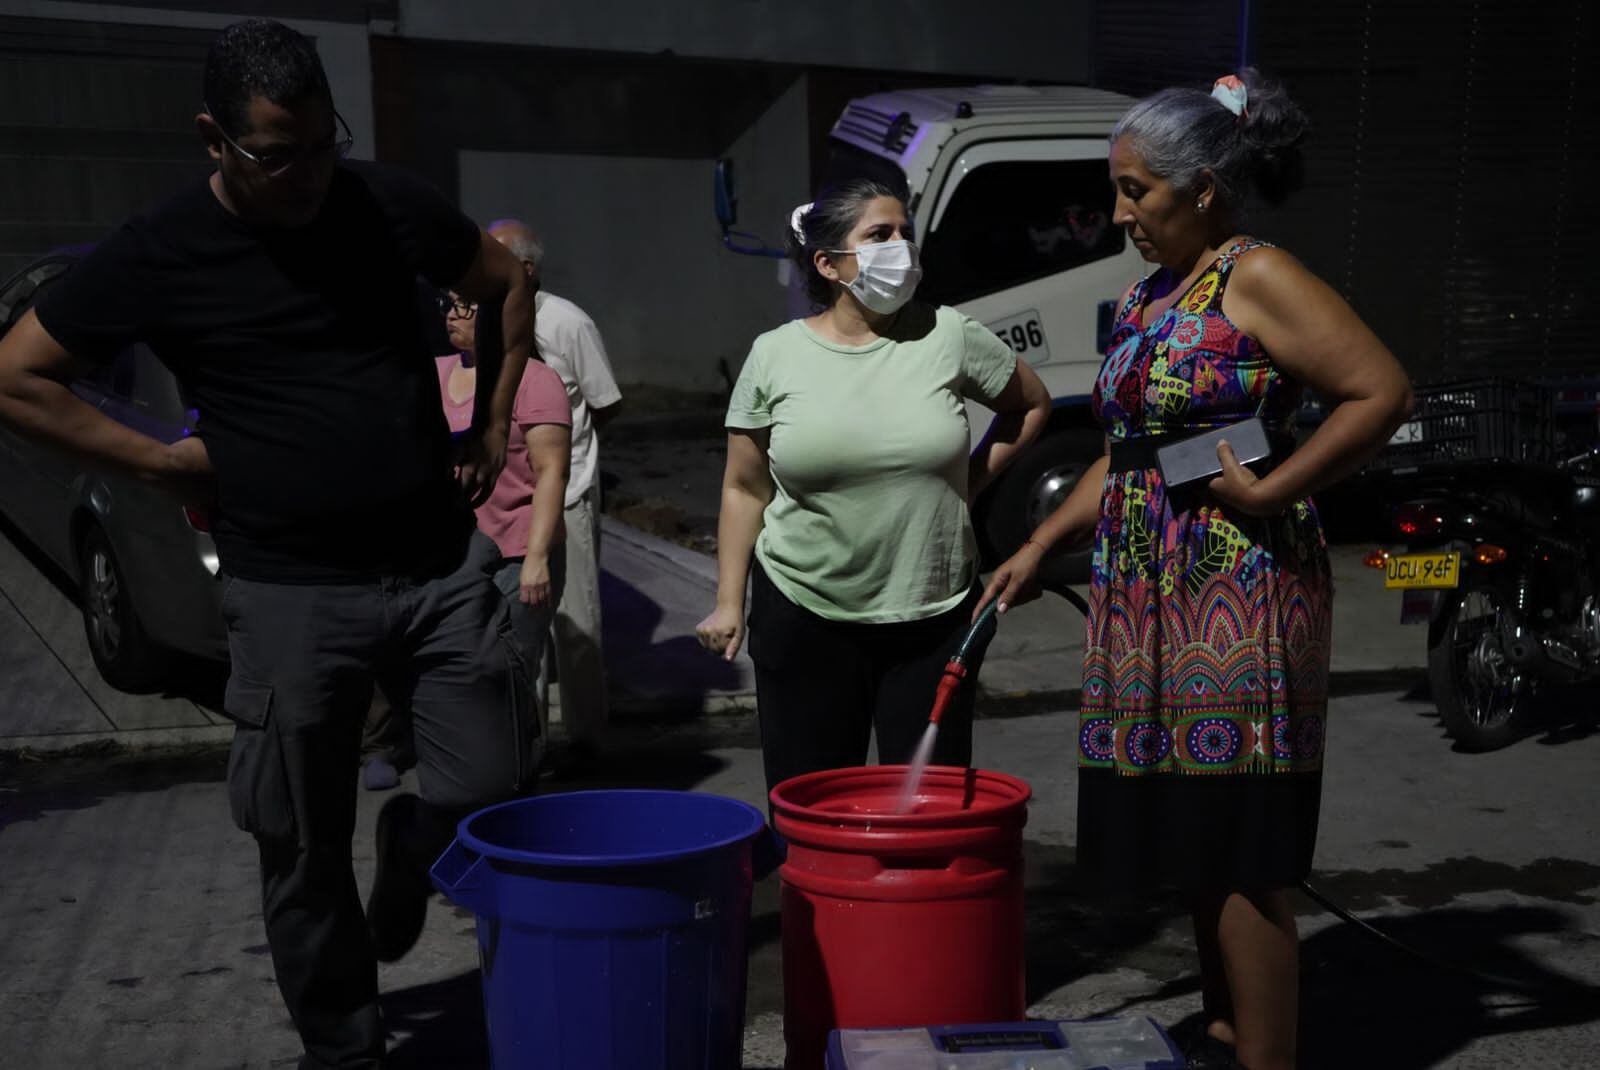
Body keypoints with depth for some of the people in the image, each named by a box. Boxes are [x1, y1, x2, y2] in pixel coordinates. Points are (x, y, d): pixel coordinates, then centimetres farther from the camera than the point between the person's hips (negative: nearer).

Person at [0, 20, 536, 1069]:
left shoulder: (389, 205, 2)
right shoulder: (160, 255, -5)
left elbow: (508, 285, 19)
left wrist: (492, 425, 11)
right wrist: (162, 458, -3)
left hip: (442, 563, 2)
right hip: (290, 590, -2)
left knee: (489, 789, 2)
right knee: (303, 847, 6)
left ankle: (407, 858, 37)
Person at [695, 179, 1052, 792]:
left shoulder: (949, 337, -1)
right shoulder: (775, 356, 0)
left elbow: (1032, 405, 15)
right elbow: (745, 488, 5)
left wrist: (969, 483, 5)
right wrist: (729, 603, 2)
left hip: (934, 616, 0)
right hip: (806, 619, 0)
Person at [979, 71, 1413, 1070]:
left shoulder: (1255, 281, -10)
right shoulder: (1146, 297, 15)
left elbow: (1384, 391, -16)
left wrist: (1270, 492, -18)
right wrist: (1038, 549, 13)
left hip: (1236, 598, -9)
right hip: (1150, 599, 9)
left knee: (1244, 852, -4)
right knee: (1195, 839, 15)